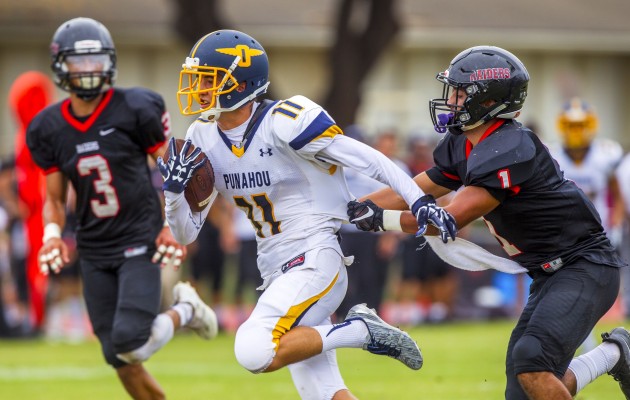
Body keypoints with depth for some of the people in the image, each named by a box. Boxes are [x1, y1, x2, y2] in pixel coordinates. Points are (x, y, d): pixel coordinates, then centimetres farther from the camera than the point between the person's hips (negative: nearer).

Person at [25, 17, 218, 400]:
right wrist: (52, 233, -9)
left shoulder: (135, 110, -10)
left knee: (131, 344, -20)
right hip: (95, 251, 4)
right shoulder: (50, 129, 1)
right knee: (121, 361, 3)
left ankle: (184, 310, 11)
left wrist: (171, 226, -9)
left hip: (140, 242, -4)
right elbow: (55, 198, 10)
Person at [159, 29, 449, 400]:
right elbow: (186, 233, 9)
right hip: (278, 274, 8)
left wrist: (420, 202, -21)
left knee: (254, 352, -27)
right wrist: (173, 191, -10)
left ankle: (359, 330, -9)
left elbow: (368, 160, -13)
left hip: (316, 261, -8)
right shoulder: (204, 139, 5)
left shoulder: (283, 122, -16)